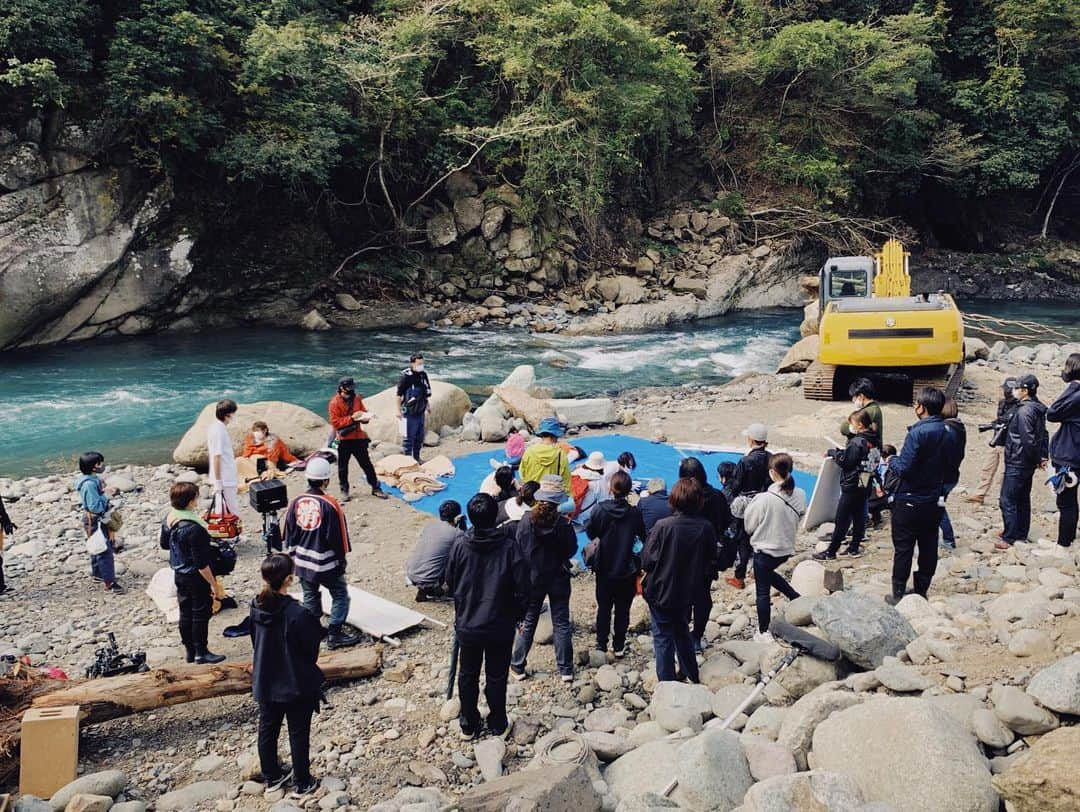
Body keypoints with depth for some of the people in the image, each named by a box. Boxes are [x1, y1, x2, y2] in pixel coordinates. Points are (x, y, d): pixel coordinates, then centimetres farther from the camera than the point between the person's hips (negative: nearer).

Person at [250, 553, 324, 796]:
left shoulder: (256, 608, -11)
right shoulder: (297, 614, -30)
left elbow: (256, 642, 3)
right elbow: (311, 651, -18)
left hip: (265, 682, 6)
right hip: (296, 684, -5)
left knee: (267, 730, 22)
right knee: (298, 734, 12)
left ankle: (271, 777, 39)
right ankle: (302, 783, 27)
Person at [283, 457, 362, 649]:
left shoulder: (296, 502, -4)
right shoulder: (329, 505, -19)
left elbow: (289, 534, 6)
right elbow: (338, 535, -12)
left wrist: (293, 554, 20)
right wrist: (342, 557, 3)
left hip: (302, 561, 6)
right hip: (326, 562, -5)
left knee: (310, 597, 19)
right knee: (340, 595, 8)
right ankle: (335, 635, 7)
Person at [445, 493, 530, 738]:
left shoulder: (460, 547, -10)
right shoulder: (510, 546, -15)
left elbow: (450, 584, 3)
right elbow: (522, 588, -13)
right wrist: (517, 614, 4)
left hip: (467, 626, 1)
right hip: (500, 627, -1)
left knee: (467, 675, 18)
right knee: (497, 677, 14)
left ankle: (468, 725, 29)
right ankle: (497, 724, 27)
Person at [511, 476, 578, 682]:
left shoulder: (527, 520, -14)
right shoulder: (563, 524, -18)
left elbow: (518, 548, -6)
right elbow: (572, 549, -7)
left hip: (532, 578, 1)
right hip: (559, 579, -1)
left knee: (528, 623, 14)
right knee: (561, 623, 11)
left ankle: (517, 667, 21)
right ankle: (565, 670, 16)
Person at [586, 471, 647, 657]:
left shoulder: (600, 509, -15)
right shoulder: (635, 513, -14)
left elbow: (590, 532, -3)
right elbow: (644, 537, -3)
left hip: (604, 567, 1)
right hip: (626, 569, 0)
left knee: (604, 607, 14)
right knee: (623, 609, 12)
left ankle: (601, 645, 19)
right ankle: (619, 646, 18)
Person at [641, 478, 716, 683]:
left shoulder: (664, 526, -24)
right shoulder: (706, 528, -12)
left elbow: (647, 561, -18)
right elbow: (710, 561, 1)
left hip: (661, 593, -4)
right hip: (687, 593, 4)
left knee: (663, 638, 10)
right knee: (682, 632, 25)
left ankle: (666, 683, 16)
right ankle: (691, 676, 38)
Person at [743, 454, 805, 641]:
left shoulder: (765, 499, -24)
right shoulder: (800, 495, -9)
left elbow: (749, 525, -11)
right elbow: (799, 519, 6)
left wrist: (752, 503, 4)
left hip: (765, 550, -6)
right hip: (787, 548, 6)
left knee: (762, 591, 9)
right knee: (768, 573, 34)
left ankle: (763, 632, 18)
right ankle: (797, 598, 28)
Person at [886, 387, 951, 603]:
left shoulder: (918, 433, -21)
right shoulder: (946, 433, 2)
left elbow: (904, 467, -22)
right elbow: (946, 465, 12)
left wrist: (893, 460, -2)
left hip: (908, 501, -7)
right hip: (933, 501, 7)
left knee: (903, 549, 3)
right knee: (928, 548, 13)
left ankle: (898, 594, 10)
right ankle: (922, 592, 22)